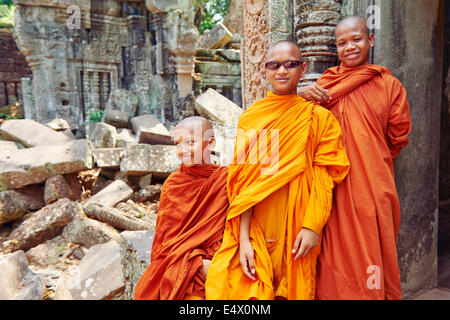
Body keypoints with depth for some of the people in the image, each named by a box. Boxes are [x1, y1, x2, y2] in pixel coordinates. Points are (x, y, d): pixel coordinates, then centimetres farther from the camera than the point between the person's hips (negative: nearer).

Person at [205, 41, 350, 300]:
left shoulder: (319, 117, 2)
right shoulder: (250, 118, 6)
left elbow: (323, 178, -3)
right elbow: (243, 180, 0)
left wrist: (312, 226, -16)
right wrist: (244, 238, -8)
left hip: (294, 230, -1)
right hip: (254, 227, 1)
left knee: (292, 288, 6)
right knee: (249, 289, 0)